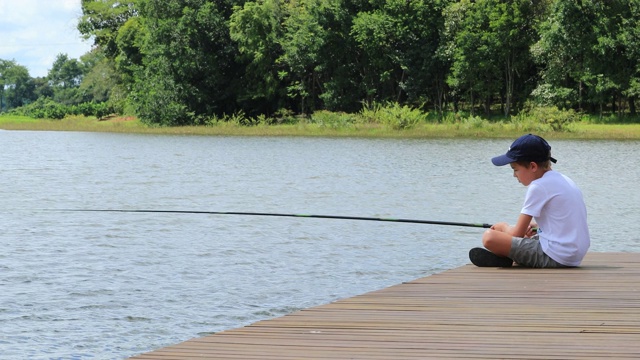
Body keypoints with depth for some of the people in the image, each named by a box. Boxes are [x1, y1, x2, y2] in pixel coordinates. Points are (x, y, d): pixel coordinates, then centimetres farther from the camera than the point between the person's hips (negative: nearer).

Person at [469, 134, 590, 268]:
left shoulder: (538, 187, -13)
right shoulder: (565, 180, 14)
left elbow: (517, 234, -8)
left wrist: (503, 227, 12)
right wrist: (535, 225, 18)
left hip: (555, 257, -10)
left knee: (489, 237, -16)